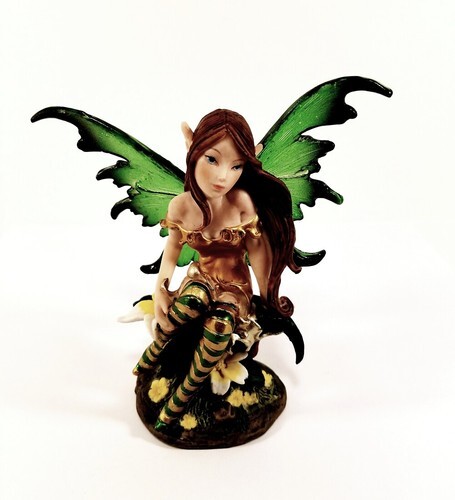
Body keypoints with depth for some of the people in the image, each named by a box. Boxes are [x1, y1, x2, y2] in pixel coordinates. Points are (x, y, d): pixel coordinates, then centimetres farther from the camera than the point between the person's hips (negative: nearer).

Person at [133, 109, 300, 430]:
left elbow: (257, 249, -12)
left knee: (220, 324, -34)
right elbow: (172, 252, 1)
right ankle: (157, 348, -4)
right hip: (201, 276, 2)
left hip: (236, 284, -1)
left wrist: (268, 300, -5)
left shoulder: (242, 201, -23)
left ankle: (184, 394, -11)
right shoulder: (180, 206, -15)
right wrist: (159, 292, -10)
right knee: (193, 300, -35)